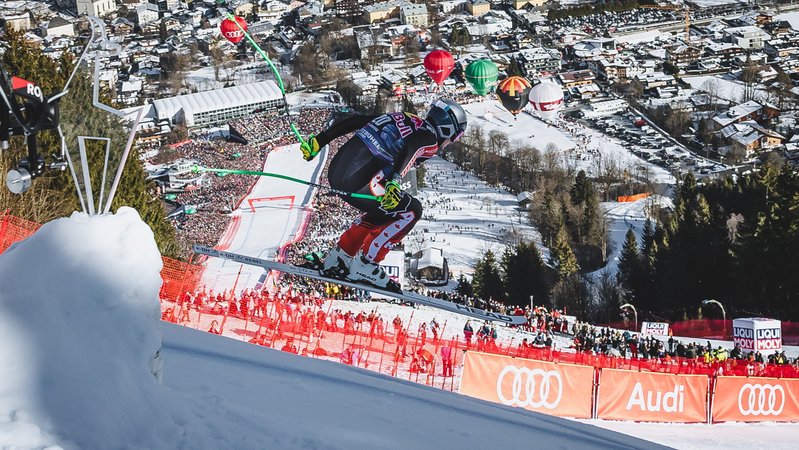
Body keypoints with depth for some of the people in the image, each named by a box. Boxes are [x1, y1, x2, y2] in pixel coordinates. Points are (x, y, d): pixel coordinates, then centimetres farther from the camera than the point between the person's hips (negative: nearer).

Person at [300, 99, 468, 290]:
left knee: (381, 211, 29)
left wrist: (320, 140, 22)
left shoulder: (403, 118, 25)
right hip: (357, 184, -9)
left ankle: (336, 260, 28)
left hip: (336, 171, 9)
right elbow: (409, 149, -21)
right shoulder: (429, 138, 2)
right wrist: (394, 181, -37)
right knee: (411, 211, 4)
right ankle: (364, 266, 6)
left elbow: (354, 121, 21)